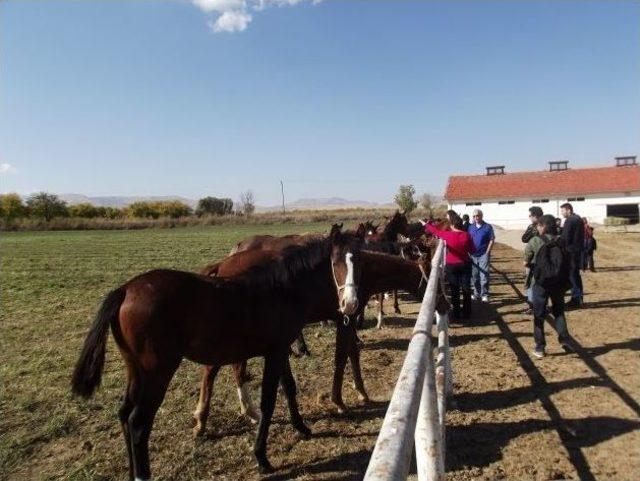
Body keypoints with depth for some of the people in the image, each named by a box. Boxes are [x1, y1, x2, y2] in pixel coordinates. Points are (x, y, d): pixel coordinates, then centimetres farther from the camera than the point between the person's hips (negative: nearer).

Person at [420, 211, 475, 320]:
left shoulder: (447, 235, -14)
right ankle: (466, 313, 15)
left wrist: (426, 224, 18)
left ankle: (456, 313, 12)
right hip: (465, 264, 2)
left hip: (451, 265, -1)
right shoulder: (466, 235, -10)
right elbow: (472, 250, -1)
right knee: (466, 288, 9)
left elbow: (435, 231, 2)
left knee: (454, 290, 7)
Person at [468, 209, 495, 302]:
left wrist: (487, 253, -10)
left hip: (484, 255, -4)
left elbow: (492, 240, -4)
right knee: (474, 276, 10)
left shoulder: (488, 227, -3)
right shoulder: (470, 227, 7)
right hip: (473, 255, 4)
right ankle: (477, 293, 22)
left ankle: (484, 294, 5)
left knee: (484, 275, -5)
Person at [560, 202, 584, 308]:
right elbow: (581, 235, 19)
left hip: (571, 251, -10)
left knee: (571, 275, -5)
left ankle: (576, 299, -4)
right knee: (576, 274, 16)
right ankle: (578, 298, 22)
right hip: (579, 250, 10)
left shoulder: (569, 221, -15)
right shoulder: (579, 219, 15)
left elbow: (566, 238, -18)